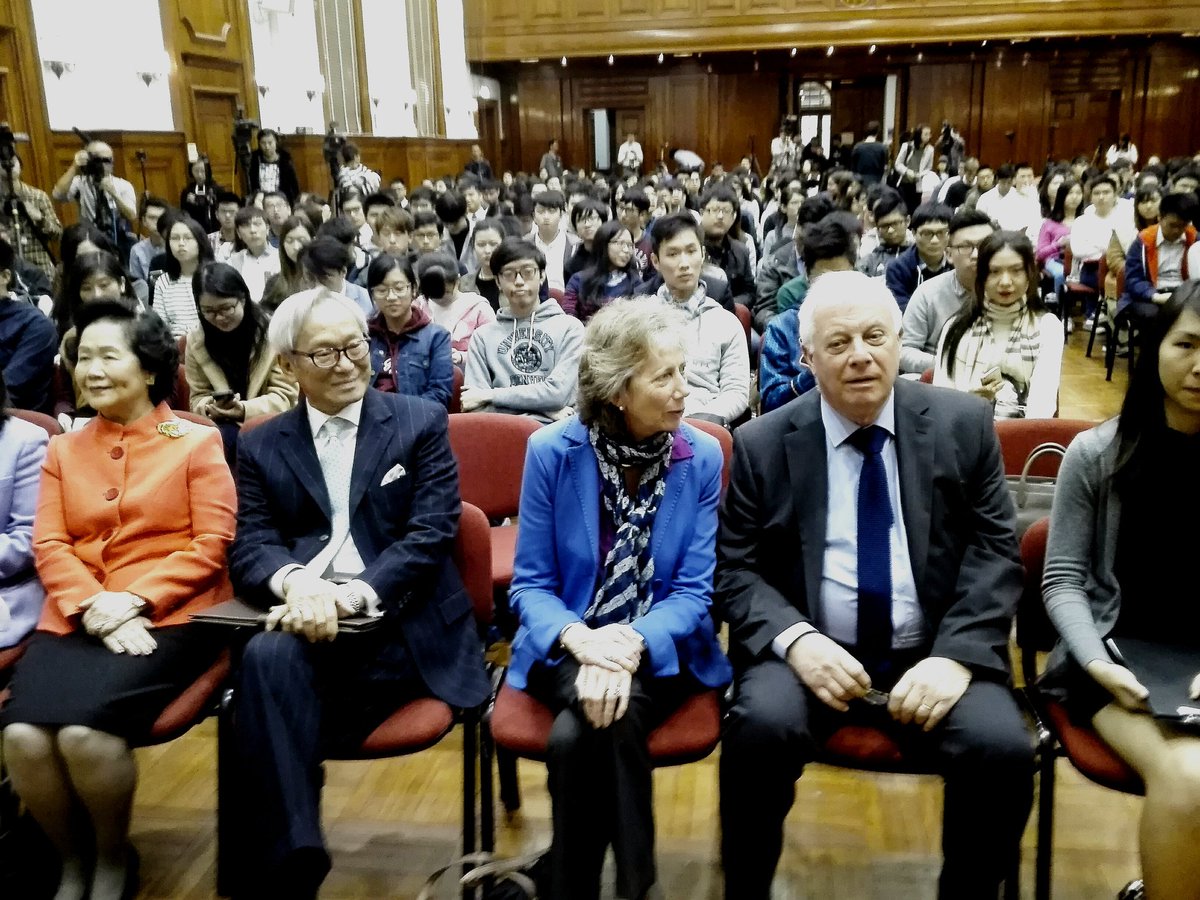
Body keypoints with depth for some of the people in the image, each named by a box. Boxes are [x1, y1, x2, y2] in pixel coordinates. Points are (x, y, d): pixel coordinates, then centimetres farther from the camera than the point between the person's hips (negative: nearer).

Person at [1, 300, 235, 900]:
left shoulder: (197, 442, 5)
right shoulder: (63, 450, 18)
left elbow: (211, 547, -3)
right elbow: (49, 547, 7)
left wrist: (134, 601, -15)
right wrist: (91, 607, -12)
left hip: (167, 617, -4)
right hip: (75, 620, 4)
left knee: (85, 729, -28)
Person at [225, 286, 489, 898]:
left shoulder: (421, 423, 7)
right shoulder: (261, 447, 15)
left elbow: (430, 535, -4)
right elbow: (249, 548, 4)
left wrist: (352, 595, -19)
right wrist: (294, 582, -21)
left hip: (400, 624, -2)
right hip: (309, 619, 3)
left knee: (274, 667, -27)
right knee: (270, 656, -31)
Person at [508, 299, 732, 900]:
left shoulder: (702, 458, -6)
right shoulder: (551, 451, -8)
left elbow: (694, 592, -6)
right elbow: (530, 584, -4)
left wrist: (632, 643, -26)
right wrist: (579, 639, -25)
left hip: (660, 652, 0)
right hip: (566, 650, 0)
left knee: (579, 733, -30)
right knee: (600, 719, -33)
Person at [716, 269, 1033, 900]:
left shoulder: (963, 425, 4)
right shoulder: (761, 444, 1)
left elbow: (995, 552, 1)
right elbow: (734, 569, 1)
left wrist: (957, 656, -14)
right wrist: (794, 638, -18)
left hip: (930, 656, 1)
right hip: (810, 652, -1)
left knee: (1002, 748, -24)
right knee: (762, 726, -29)